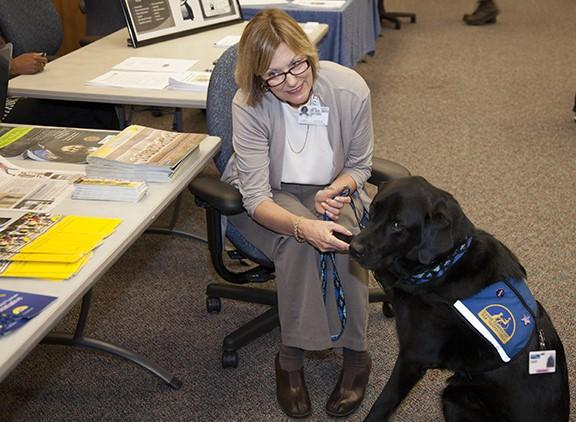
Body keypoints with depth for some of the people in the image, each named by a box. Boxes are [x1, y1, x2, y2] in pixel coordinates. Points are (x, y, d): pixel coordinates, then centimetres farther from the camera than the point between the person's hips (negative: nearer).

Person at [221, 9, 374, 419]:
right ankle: (292, 357, -18)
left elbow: (359, 165, -4)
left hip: (331, 189, 2)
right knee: (300, 243, -33)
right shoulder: (249, 106, -26)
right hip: (268, 196, -1)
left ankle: (355, 353, -15)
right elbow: (257, 198, -28)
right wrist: (303, 226, -48)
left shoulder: (350, 89, -21)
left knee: (342, 235, -31)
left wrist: (336, 189, -26)